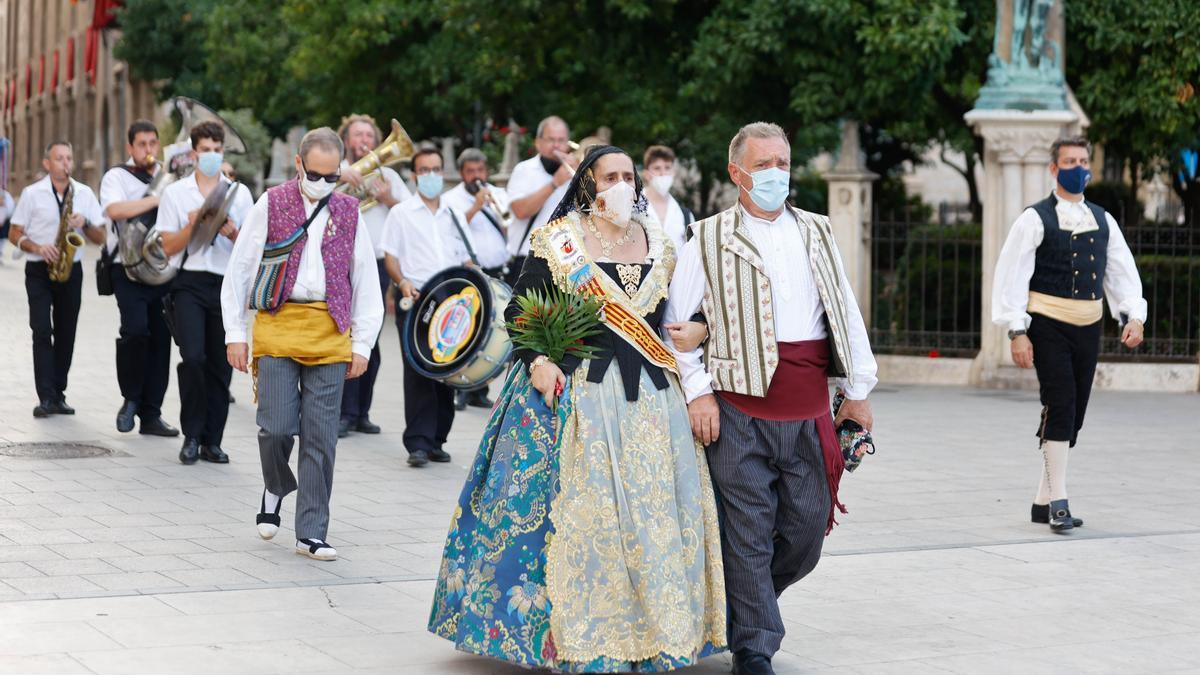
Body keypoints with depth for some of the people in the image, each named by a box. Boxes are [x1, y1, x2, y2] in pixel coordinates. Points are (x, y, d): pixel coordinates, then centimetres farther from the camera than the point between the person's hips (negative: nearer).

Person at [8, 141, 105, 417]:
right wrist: (38, 248, -16)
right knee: (42, 331, -12)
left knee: (66, 333, 5)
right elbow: (14, 234, 2)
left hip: (71, 270, 3)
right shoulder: (32, 194, 1)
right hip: (39, 270, -3)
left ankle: (58, 395, 14)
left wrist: (85, 224, -12)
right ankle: (46, 397, -16)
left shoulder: (85, 194, 7)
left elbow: (100, 237, 8)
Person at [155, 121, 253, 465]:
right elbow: (169, 247, 3)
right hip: (190, 282, -2)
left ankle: (212, 441, 11)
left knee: (220, 365, 3)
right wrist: (192, 225, -13)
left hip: (227, 282, 2)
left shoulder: (239, 192, 10)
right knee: (193, 357, -16)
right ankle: (192, 435, -2)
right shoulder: (176, 192, 7)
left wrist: (232, 233, -12)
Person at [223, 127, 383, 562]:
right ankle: (276, 488, 24)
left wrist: (361, 344, 7)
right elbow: (238, 272, 5)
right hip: (276, 327, -2)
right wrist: (235, 333, 0)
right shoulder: (271, 205, 4)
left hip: (330, 334, 2)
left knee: (321, 438, 0)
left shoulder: (349, 213, 11)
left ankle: (311, 534, 7)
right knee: (276, 427, -9)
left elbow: (366, 283, 13)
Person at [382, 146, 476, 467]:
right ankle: (418, 443, -11)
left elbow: (467, 259, 19)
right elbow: (391, 256, 2)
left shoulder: (455, 216, 17)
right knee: (418, 371, -10)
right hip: (415, 299, -4)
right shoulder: (401, 213, 7)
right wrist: (403, 282, -17)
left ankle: (436, 440, 12)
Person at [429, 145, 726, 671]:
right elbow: (520, 310, 0)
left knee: (653, 508, 2)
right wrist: (536, 361, -13)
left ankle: (651, 628, 12)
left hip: (650, 395, 4)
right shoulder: (557, 240, -1)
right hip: (573, 388, -4)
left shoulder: (658, 242, 12)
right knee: (576, 506, -5)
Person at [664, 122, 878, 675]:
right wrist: (698, 392, -6)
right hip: (741, 408, -4)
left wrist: (857, 389, 13)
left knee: (807, 529, 7)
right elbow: (678, 322, 2)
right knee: (749, 534, -2)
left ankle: (745, 603, 31)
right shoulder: (709, 239, 1)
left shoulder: (816, 233, 13)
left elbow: (845, 312, 16)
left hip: (809, 412, 4)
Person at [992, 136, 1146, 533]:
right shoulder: (1035, 220, -4)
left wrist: (1134, 316, -6)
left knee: (1073, 414, 8)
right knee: (1060, 406, -15)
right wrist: (1017, 332, -14)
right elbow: (1012, 275, -7)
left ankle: (1043, 502, 19)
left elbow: (1122, 272, 10)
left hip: (1088, 328, 6)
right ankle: (1058, 502, -10)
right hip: (1048, 326, -6)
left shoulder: (1103, 221, 12)